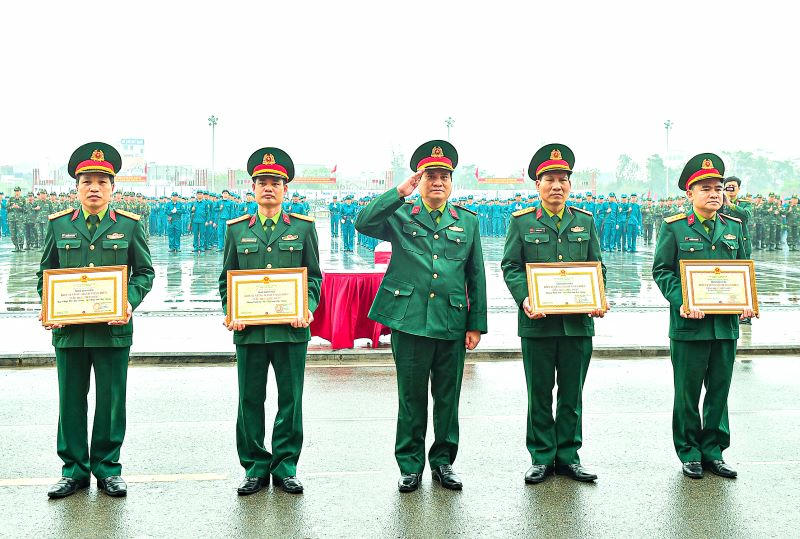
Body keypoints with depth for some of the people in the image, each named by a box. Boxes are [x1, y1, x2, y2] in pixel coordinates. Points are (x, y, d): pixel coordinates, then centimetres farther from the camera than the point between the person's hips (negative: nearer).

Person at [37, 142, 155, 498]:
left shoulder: (129, 224, 3)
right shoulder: (58, 224, 7)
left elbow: (144, 272, 4)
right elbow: (45, 272, 12)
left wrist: (129, 302, -12)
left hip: (113, 329, -1)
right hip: (68, 329, 2)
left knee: (111, 401, 6)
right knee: (71, 401, 9)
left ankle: (108, 468, 20)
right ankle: (74, 469, 22)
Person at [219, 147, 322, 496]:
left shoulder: (303, 227, 7)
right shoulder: (237, 229, 10)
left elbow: (314, 276, 7)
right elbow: (226, 279, 12)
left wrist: (307, 309, -10)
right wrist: (231, 313, -4)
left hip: (291, 328, -1)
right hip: (249, 329, 1)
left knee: (290, 398, 4)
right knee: (250, 400, 6)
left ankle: (285, 466, 17)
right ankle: (255, 467, 18)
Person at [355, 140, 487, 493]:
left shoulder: (467, 221, 12)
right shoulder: (400, 216, 6)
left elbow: (476, 277, 11)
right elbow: (363, 224, -13)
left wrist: (476, 325, 6)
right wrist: (400, 192, -14)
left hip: (452, 323, 2)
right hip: (409, 321, -2)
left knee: (448, 397, 10)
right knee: (411, 397, 6)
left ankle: (443, 461, 24)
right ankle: (410, 465, 18)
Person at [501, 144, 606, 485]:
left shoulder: (585, 221, 12)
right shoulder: (521, 222, 4)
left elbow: (597, 266, 12)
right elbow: (510, 266, 0)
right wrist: (525, 299, -17)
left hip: (578, 322, 2)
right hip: (537, 321, -2)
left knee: (572, 393, 9)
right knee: (539, 393, 6)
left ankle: (568, 456, 20)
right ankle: (541, 457, 17)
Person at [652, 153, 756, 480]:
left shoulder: (734, 227, 11)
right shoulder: (674, 227, -2)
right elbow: (661, 270, -5)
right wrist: (682, 302, -19)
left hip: (726, 324, 4)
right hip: (689, 324, -4)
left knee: (719, 391, 11)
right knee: (688, 393, 5)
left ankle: (713, 452, 23)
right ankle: (689, 454, 18)